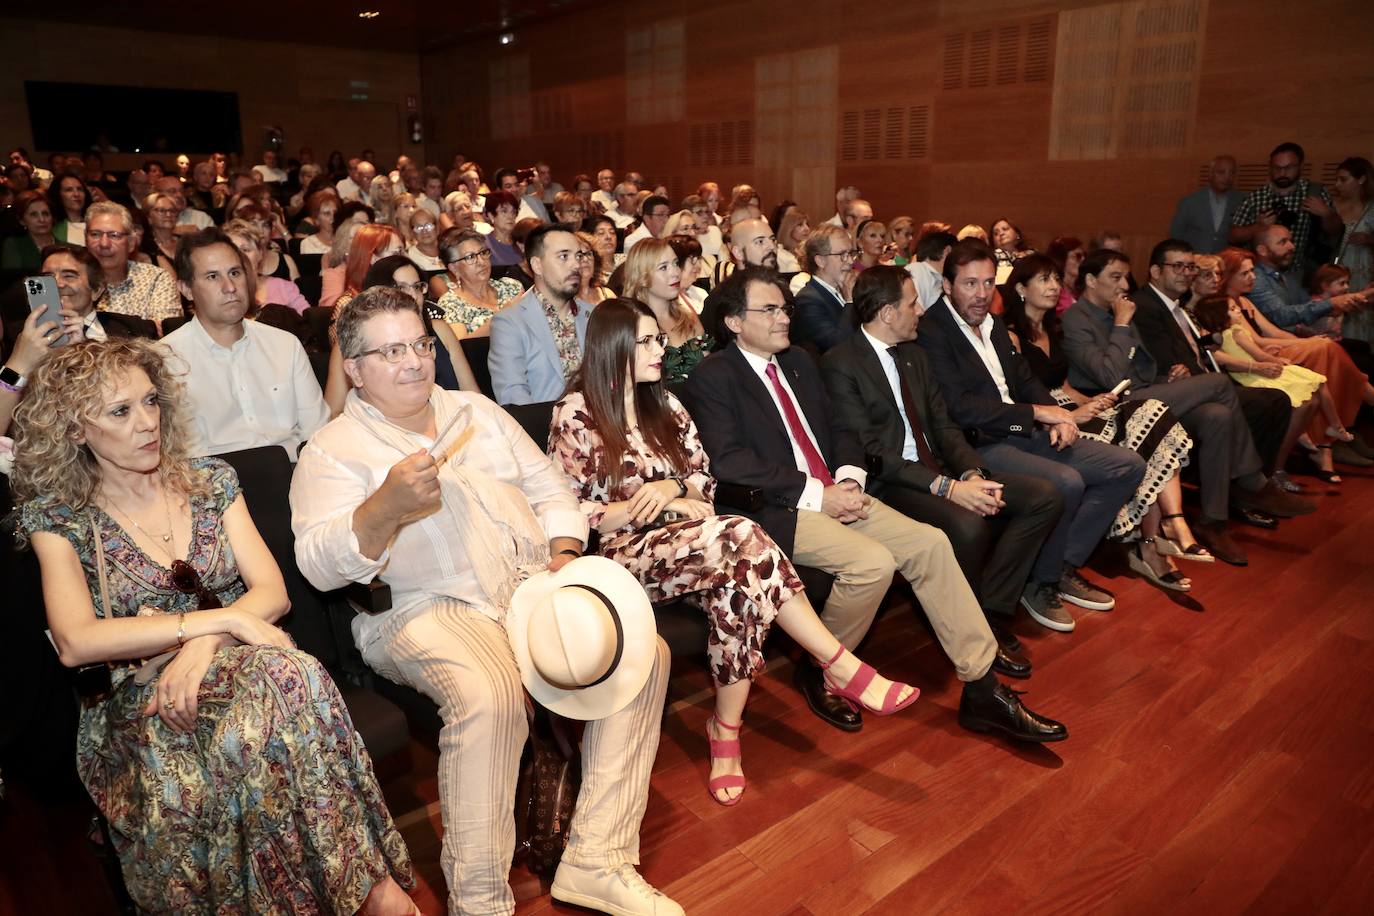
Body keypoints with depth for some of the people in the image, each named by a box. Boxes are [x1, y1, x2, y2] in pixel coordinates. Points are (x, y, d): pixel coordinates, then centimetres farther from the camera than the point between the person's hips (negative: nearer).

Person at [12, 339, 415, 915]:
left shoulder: (211, 481, 11)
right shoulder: (56, 519, 3)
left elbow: (272, 590, 3)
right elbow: (75, 643, -12)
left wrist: (204, 646, -17)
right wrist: (221, 618, -19)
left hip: (237, 666, 3)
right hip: (136, 703, -3)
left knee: (283, 677, -36)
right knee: (286, 676, -37)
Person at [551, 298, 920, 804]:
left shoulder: (663, 404, 14)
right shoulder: (576, 415, -3)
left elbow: (704, 480, 13)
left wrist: (673, 488, -11)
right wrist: (654, 503, -14)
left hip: (684, 540, 6)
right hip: (621, 554, -5)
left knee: (740, 580, -31)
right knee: (740, 535, -32)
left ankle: (726, 730, -19)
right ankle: (843, 667, -23)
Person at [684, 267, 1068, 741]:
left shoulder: (798, 361, 19)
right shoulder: (712, 378, -5)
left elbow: (838, 430, 20)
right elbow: (729, 462, -16)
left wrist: (848, 479, -2)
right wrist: (816, 494, -18)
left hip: (834, 494, 8)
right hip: (776, 511, -7)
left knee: (930, 543, -9)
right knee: (873, 562, -27)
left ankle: (982, 689, -1)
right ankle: (820, 673, -2)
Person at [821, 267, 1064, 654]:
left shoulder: (915, 354, 16)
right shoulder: (840, 364, -10)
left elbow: (943, 426, 12)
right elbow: (869, 451, -17)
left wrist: (971, 474, -9)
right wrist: (946, 487, -22)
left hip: (936, 470, 8)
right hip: (886, 484, -8)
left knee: (1045, 497, -6)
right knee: (967, 525, -34)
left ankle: (993, 611, -1)